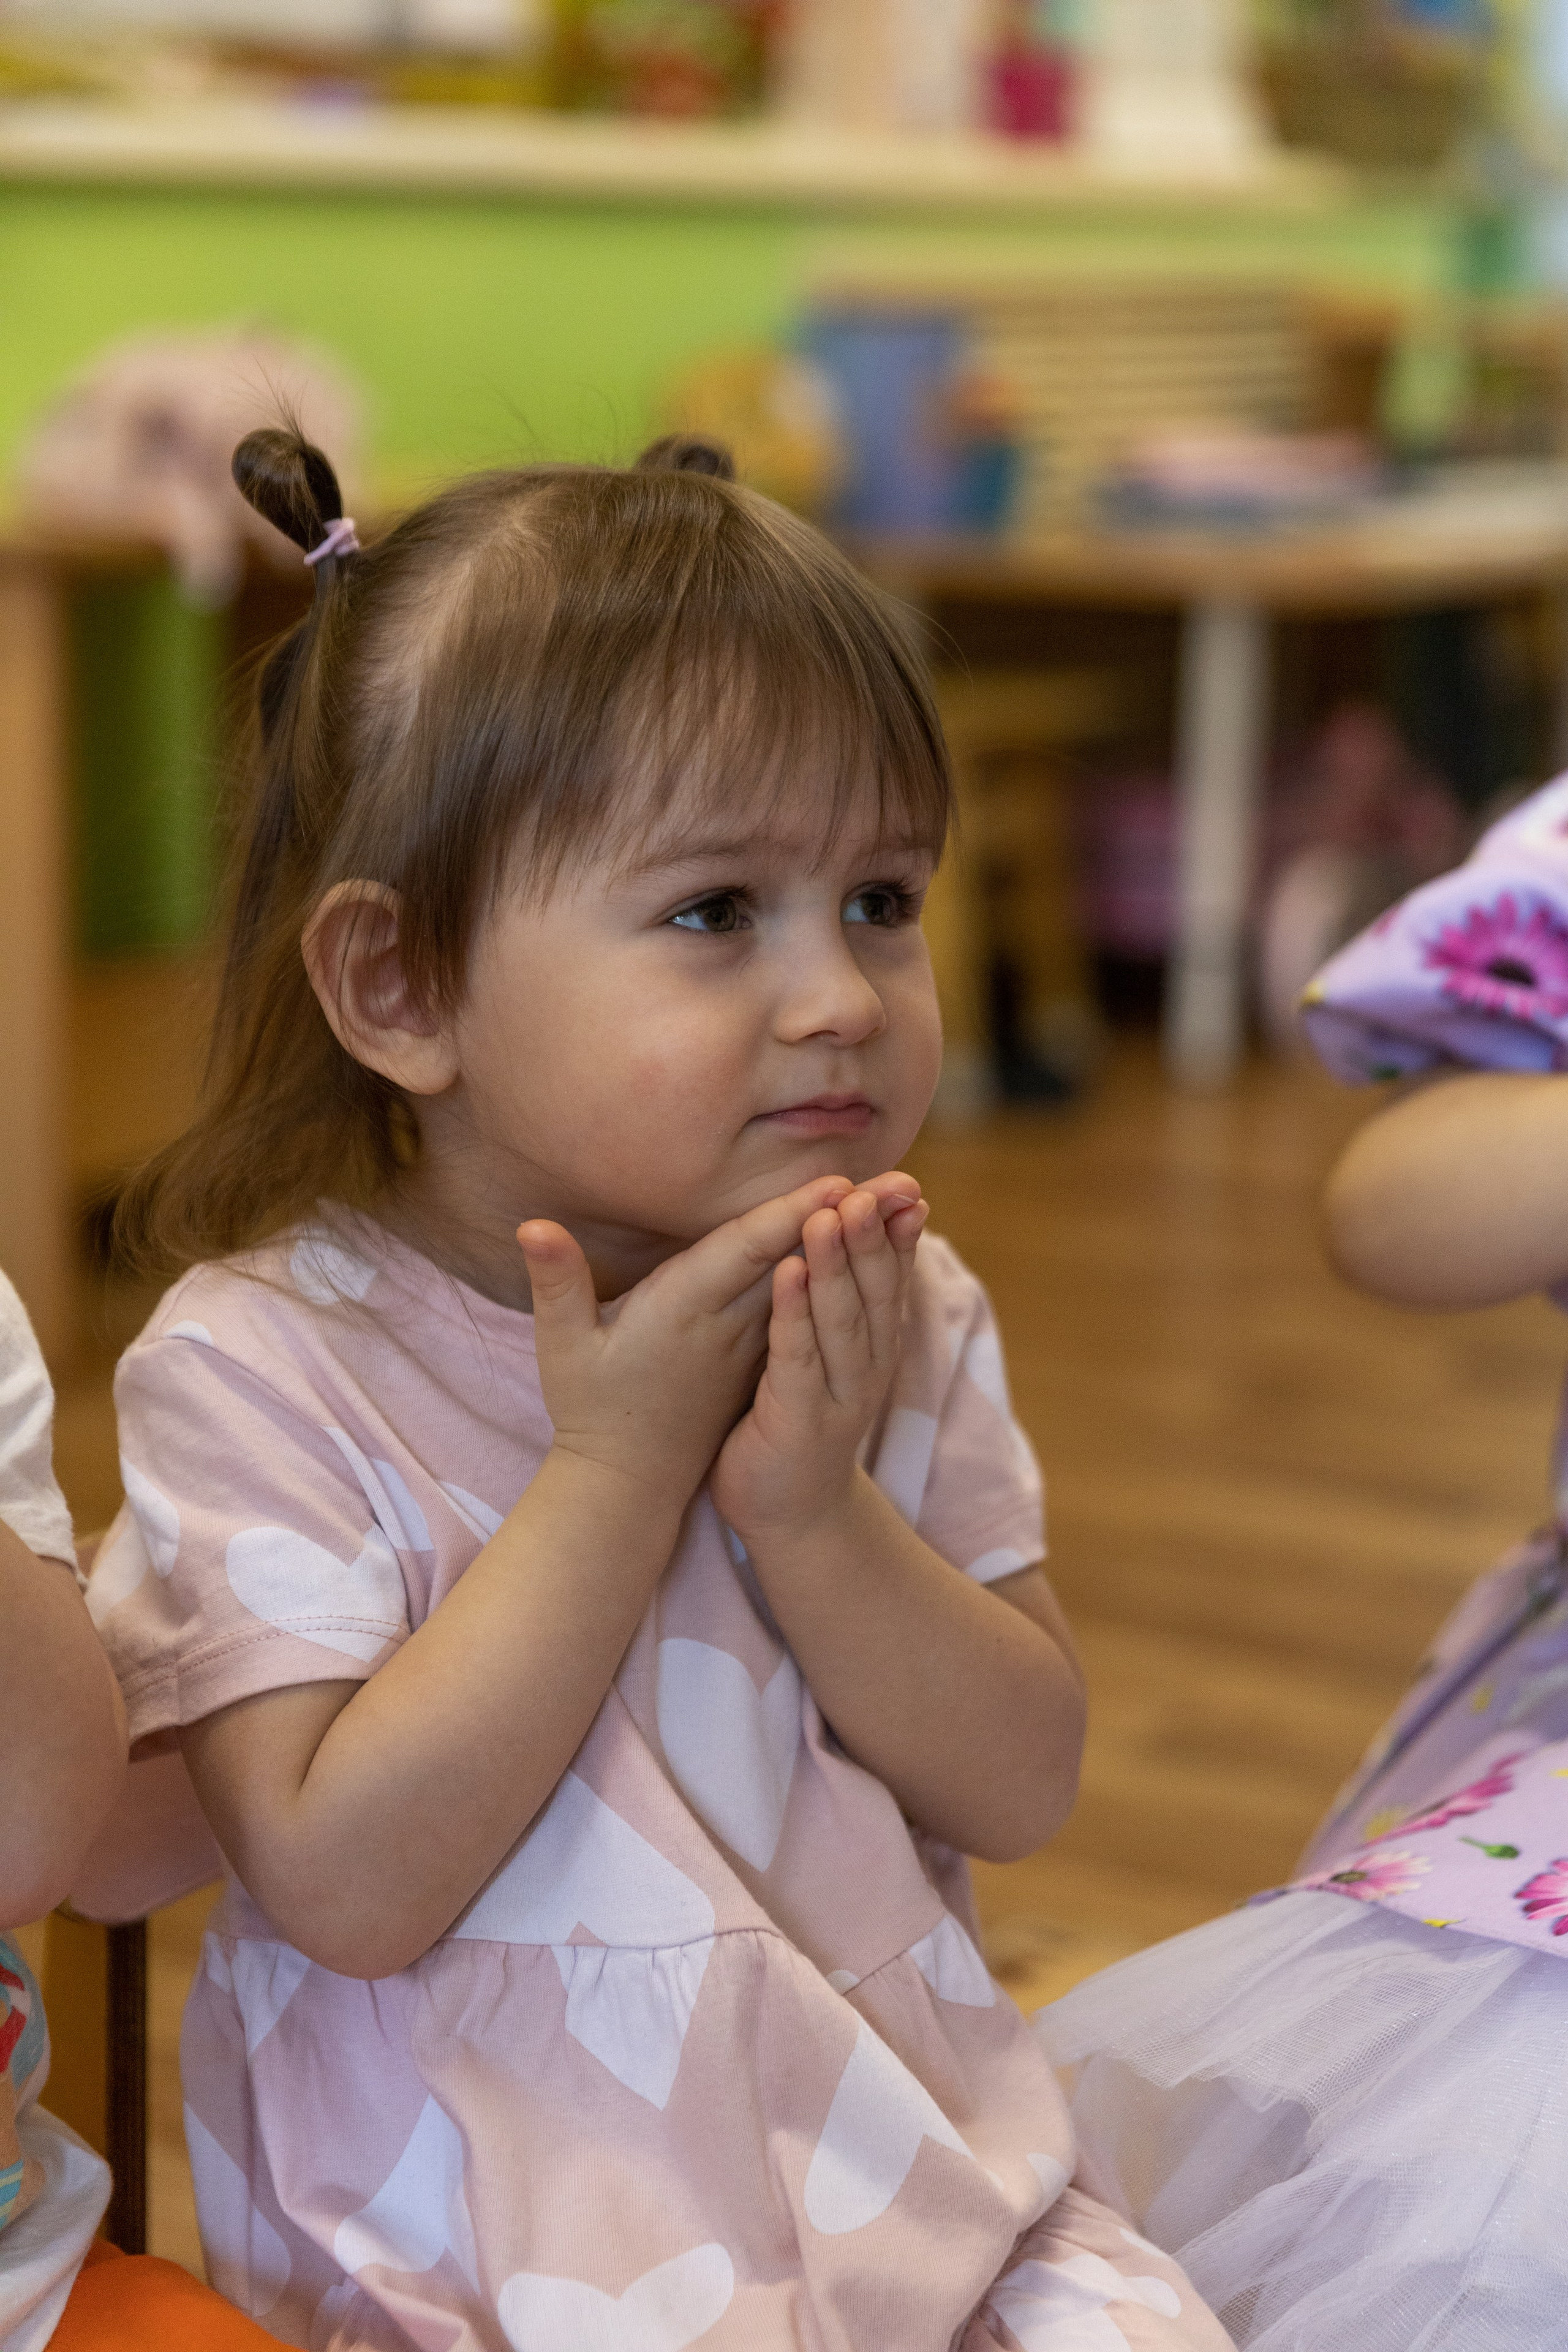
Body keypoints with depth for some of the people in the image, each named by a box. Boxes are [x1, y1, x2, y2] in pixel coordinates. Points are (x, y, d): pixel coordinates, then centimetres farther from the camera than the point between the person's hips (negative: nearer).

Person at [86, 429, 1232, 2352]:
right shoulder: (256, 1366, -12)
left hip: (910, 2182, 4)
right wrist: (618, 1468, -21)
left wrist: (812, 1508, -17)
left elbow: (1024, 1791, 0)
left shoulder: (896, 1322, 1)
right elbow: (349, 1885, -19)